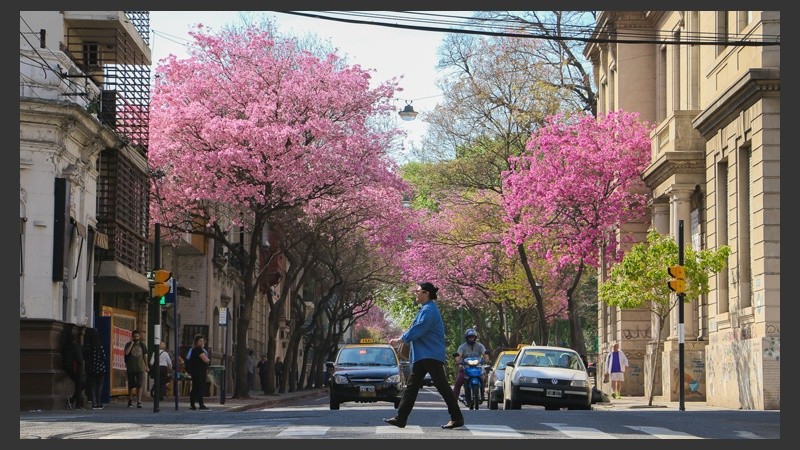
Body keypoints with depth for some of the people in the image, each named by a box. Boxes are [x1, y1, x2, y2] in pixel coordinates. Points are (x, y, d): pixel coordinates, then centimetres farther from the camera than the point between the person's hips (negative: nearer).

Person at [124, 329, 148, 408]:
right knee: (131, 385, 9)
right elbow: (126, 352, -17)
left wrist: (146, 366, 11)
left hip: (140, 368, 0)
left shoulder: (142, 344, 9)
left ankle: (139, 401, -12)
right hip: (130, 368, 0)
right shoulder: (128, 344, 2)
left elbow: (145, 355, 14)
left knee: (139, 385, -10)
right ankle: (130, 400, 26)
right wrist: (132, 343, -14)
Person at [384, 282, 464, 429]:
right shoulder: (424, 309, 18)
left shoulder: (429, 310, -16)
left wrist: (400, 340, -15)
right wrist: (400, 338, 10)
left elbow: (418, 330, -21)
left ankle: (457, 418, -2)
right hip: (422, 355, 11)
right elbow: (414, 328, 22)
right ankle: (400, 418, 7)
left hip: (431, 355, -11)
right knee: (412, 385, 8)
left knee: (442, 386, -7)